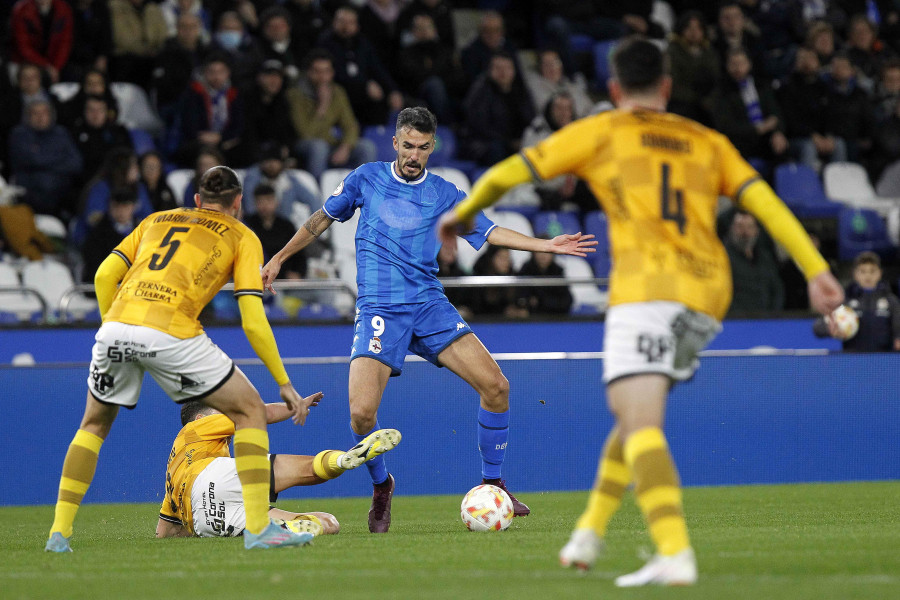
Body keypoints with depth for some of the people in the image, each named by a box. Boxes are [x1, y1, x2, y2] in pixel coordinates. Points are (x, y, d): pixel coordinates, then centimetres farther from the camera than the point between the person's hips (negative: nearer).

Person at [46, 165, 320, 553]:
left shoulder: (157, 220, 29)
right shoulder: (242, 237, 17)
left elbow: (105, 276, 18)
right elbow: (253, 323, 8)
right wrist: (285, 384, 13)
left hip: (116, 328, 4)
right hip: (172, 333, -4)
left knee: (94, 424, 28)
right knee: (249, 410, 11)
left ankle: (59, 532, 19)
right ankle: (258, 528, 0)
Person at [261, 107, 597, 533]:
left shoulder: (444, 194, 9)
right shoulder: (366, 179, 7)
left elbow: (489, 232, 7)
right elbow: (323, 219, 19)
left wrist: (546, 245, -5)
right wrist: (278, 259, 23)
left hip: (429, 304, 2)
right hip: (379, 309, -2)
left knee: (495, 386, -13)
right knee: (361, 412, -20)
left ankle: (492, 485, 4)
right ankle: (381, 487, 9)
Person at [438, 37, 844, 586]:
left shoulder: (601, 132, 14)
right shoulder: (708, 143, 23)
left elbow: (510, 172, 16)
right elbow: (765, 202, 11)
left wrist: (463, 213, 33)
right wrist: (816, 269, 5)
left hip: (648, 287, -5)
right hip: (709, 291, 5)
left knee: (639, 423, -16)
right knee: (637, 411, 24)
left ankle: (675, 556, -33)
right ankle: (588, 535, 25)